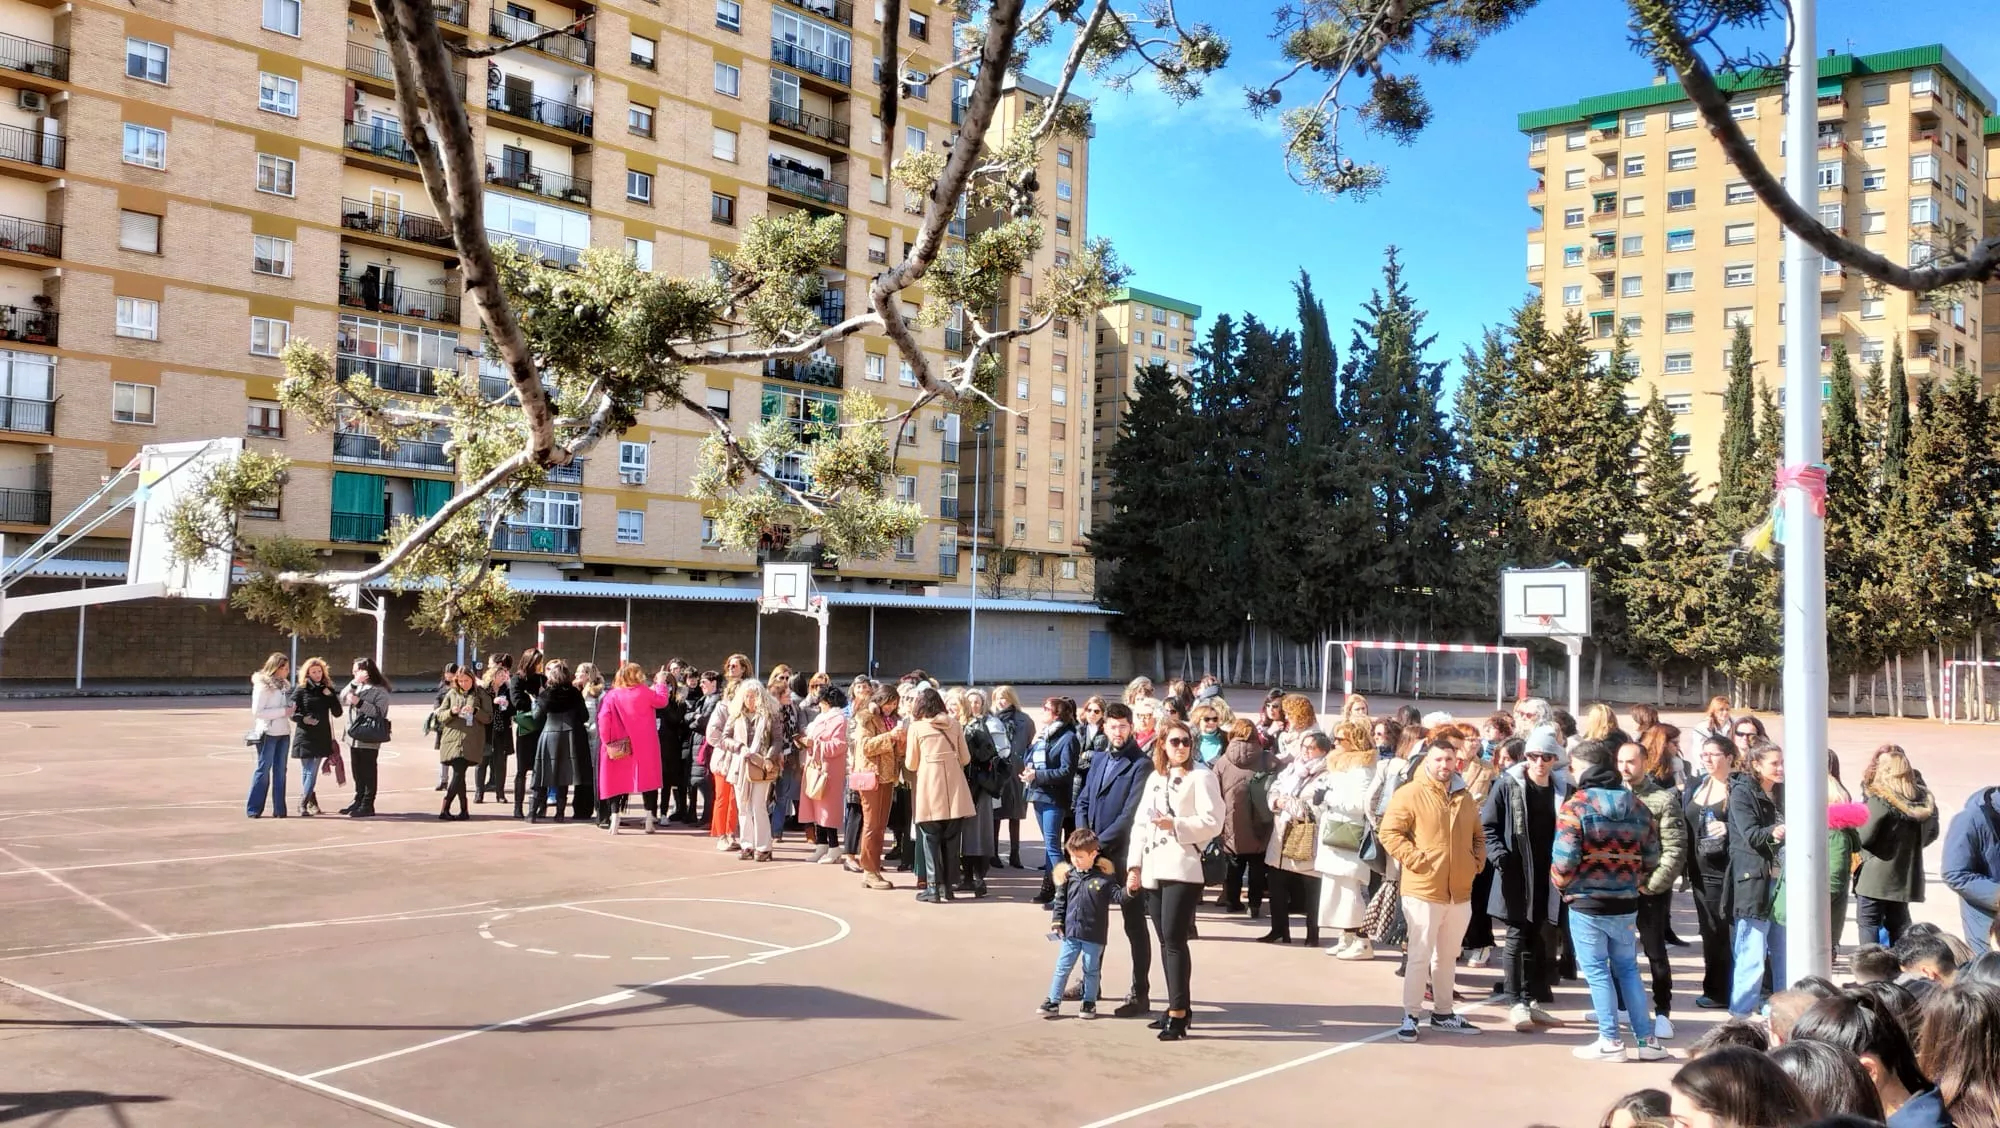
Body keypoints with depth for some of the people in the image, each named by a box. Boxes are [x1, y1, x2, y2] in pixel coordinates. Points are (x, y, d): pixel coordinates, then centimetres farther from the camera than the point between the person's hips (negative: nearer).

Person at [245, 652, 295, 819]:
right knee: (263, 769, -2)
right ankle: (253, 809, 5)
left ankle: (279, 809, 10)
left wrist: (291, 710, -2)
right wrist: (283, 711, -18)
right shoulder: (263, 685, -10)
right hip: (268, 733, -7)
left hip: (283, 733, 7)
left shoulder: (284, 685, 11)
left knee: (280, 771, 7)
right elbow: (257, 711, -15)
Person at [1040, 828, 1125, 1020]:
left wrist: (1129, 889, -26)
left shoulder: (1104, 875, -9)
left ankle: (1089, 1002, 25)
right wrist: (1057, 921, 0)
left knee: (1091, 970, 11)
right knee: (1062, 968, 9)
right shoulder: (1068, 874, -1)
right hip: (1070, 932, 3)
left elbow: (1117, 896, -7)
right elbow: (1060, 900, 6)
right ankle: (1053, 1001, 16)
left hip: (1094, 934, -2)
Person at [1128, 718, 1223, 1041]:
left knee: (1174, 940, -10)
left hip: (1182, 869, -6)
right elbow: (1140, 824, 14)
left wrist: (1176, 825, -18)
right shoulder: (1154, 779, 17)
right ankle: (1178, 1006, 18)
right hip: (1153, 870, 6)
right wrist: (1135, 866, 7)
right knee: (1166, 941, 10)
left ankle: (1178, 1013, -8)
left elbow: (1213, 822, -9)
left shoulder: (1201, 778, -1)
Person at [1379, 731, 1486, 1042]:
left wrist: (1477, 861, 7)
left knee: (1447, 955, 16)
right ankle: (1409, 1016, 5)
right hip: (1423, 890, -6)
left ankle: (1443, 1013, 27)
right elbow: (1389, 832, -13)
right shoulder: (1410, 794, -9)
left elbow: (1478, 835, 23)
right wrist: (1414, 859, -18)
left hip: (1460, 891, 6)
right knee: (1420, 955, -4)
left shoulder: (1464, 796, 12)